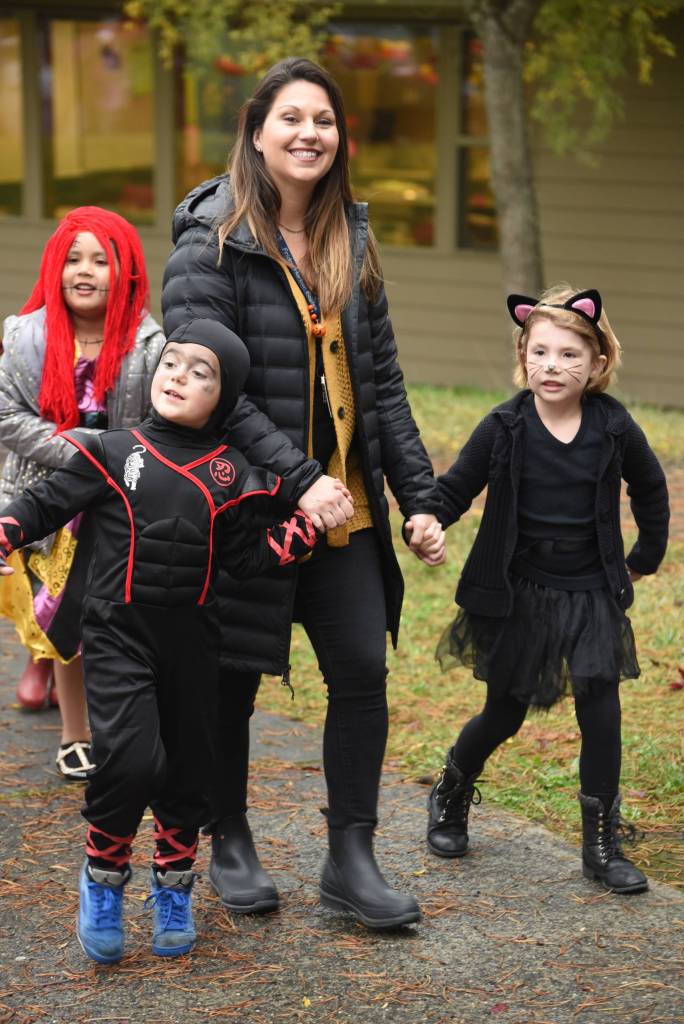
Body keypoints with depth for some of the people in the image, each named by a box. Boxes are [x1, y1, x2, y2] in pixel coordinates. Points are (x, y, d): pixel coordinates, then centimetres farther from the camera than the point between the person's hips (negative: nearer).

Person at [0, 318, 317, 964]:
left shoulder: (230, 474, 3)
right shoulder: (111, 453, -3)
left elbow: (244, 560, 5)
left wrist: (296, 534, -7)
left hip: (192, 640, 3)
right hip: (119, 636, -3)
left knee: (188, 766, 12)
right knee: (130, 758, -19)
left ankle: (173, 886, 33)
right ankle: (104, 875, 5)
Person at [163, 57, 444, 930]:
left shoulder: (349, 243, 9)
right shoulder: (212, 241, -10)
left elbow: (381, 381, 12)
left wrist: (419, 497, 6)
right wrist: (300, 479, -23)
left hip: (344, 507, 5)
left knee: (362, 671, 1)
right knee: (231, 681, 8)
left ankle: (350, 859, 13)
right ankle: (230, 846, 28)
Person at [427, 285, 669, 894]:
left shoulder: (614, 428, -6)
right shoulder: (504, 429, -9)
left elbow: (649, 488, 12)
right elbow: (455, 490, -7)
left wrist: (647, 556, 15)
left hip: (591, 595, 1)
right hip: (517, 596, -1)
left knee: (601, 714, -6)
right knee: (504, 714, 10)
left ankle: (602, 843, 6)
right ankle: (452, 793, 38)